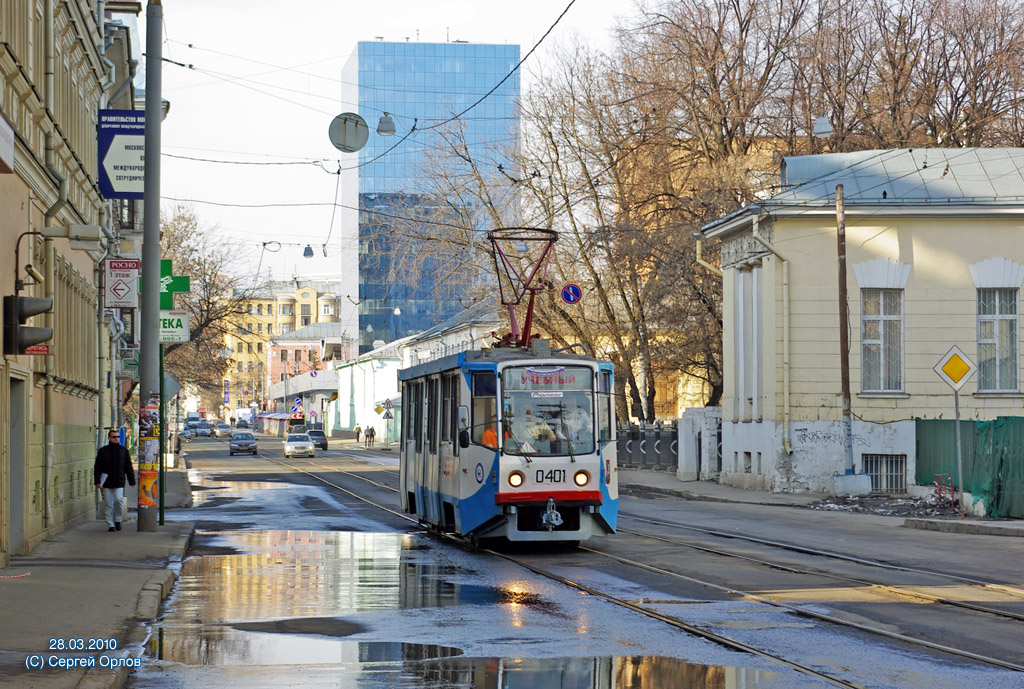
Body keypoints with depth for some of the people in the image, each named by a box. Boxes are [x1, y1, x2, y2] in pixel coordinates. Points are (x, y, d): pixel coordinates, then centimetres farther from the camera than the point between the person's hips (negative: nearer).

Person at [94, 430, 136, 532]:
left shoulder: (123, 451, 10)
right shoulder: (102, 451, 6)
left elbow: (128, 467, 13)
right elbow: (97, 468, 4)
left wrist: (132, 481, 9)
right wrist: (97, 481, -5)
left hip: (119, 482, 0)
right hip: (107, 483, 0)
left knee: (118, 500, -15)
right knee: (109, 504, 1)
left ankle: (118, 520, 6)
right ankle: (110, 525, 7)